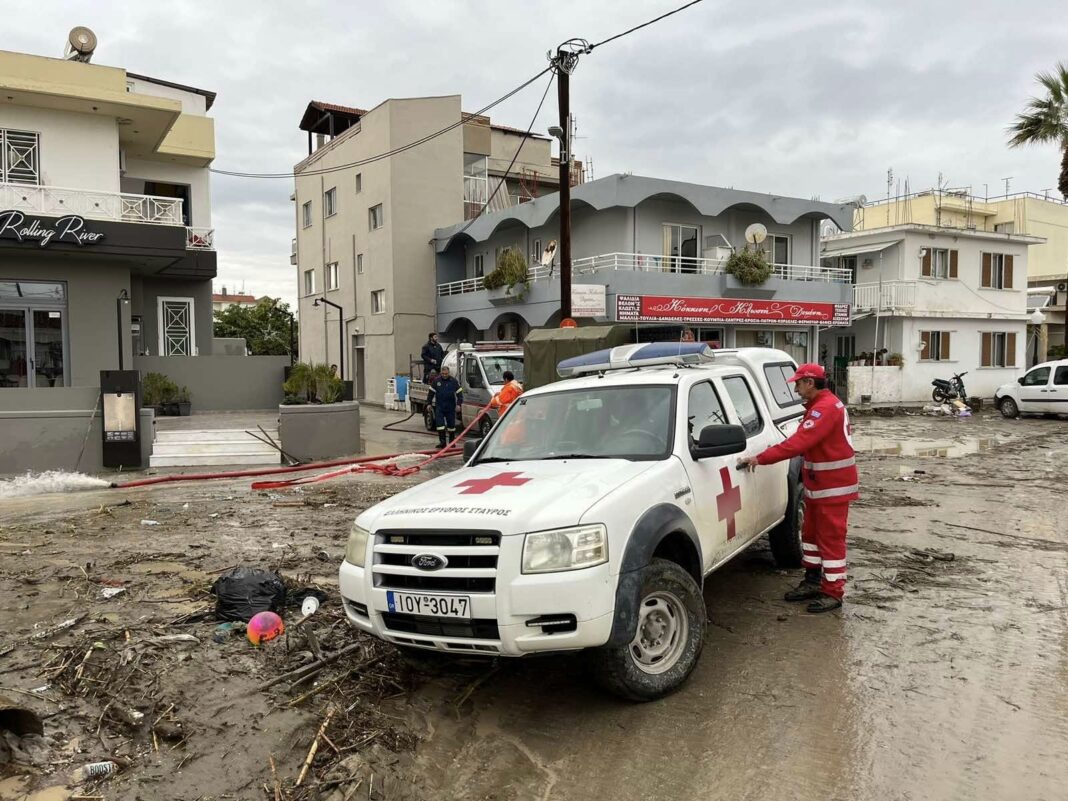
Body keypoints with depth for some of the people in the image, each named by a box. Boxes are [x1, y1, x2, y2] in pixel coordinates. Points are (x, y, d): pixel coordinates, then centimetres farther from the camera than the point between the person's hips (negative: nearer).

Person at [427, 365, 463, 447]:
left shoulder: (454, 381, -1)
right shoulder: (436, 381, 1)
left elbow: (459, 393, 1)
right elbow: (431, 393, 7)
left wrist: (458, 404, -9)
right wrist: (429, 403, 4)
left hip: (450, 407, 0)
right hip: (439, 407, 0)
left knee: (451, 424, 7)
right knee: (440, 424, -8)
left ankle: (452, 442, 21)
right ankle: (442, 442, -5)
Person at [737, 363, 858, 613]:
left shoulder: (826, 408, -22)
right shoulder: (819, 405, 13)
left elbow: (799, 442, -30)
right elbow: (806, 442, 15)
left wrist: (760, 458, -30)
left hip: (833, 486, -11)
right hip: (818, 484, 11)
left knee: (831, 538, -3)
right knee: (812, 533, 17)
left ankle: (833, 592, 5)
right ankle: (813, 581, 27)